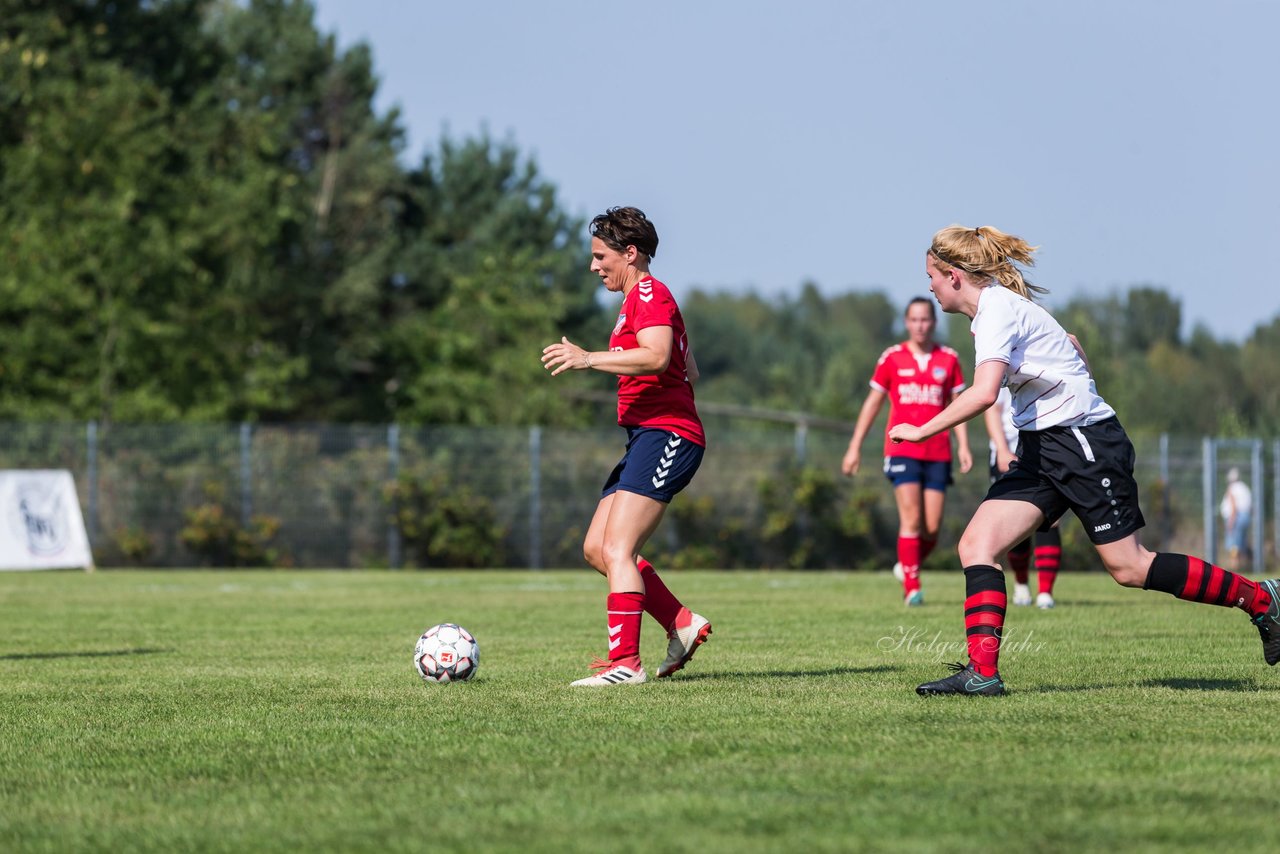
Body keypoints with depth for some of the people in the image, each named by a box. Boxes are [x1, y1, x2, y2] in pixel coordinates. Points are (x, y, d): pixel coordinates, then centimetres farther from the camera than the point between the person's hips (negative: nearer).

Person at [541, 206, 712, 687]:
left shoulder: (650, 294, -8)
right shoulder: (637, 299, 24)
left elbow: (656, 357, -26)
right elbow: (689, 371, 28)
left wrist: (588, 359, -29)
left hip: (665, 434, -11)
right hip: (647, 436, 11)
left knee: (616, 549, -17)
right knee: (596, 549, 7)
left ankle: (626, 663, -20)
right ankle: (683, 625, 8)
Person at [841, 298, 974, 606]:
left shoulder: (949, 359, 8)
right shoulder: (892, 358, 5)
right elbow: (873, 403, 10)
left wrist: (964, 447, -1)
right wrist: (855, 447, 7)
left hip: (938, 453, 2)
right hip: (902, 450, -2)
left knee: (932, 528, 0)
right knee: (911, 519, -14)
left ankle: (907, 566, 27)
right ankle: (911, 588, -9)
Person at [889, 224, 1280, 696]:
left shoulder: (998, 309, -18)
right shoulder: (1003, 305, 12)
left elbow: (983, 393, -33)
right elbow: (1068, 343, 25)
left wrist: (921, 431, -25)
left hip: (1084, 442, -10)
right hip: (1042, 450, 10)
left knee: (1129, 568, -3)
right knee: (976, 544, -6)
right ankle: (982, 671, -13)